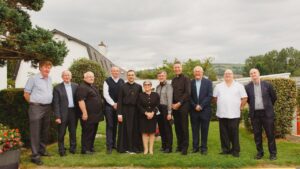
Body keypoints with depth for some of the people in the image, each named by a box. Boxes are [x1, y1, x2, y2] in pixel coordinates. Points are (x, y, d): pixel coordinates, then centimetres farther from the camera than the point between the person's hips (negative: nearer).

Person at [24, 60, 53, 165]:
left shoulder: (50, 79, 12)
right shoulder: (33, 79, -7)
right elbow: (26, 94, -4)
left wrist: (48, 104, 15)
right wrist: (34, 103, 0)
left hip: (47, 107, 7)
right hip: (36, 108, -7)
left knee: (45, 131, 14)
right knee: (35, 132, -4)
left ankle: (42, 150, 28)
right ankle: (35, 156, -1)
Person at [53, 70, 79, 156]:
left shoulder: (76, 86, 6)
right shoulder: (57, 88, -3)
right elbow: (56, 103, -6)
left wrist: (79, 112, 1)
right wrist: (57, 116, -11)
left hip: (73, 112, 3)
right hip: (63, 113, -3)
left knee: (73, 131, 13)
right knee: (61, 133, 6)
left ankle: (73, 148, 27)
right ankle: (61, 150, 20)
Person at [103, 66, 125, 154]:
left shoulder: (122, 81, 8)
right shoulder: (107, 81, -2)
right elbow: (105, 94, -7)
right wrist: (113, 104, -11)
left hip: (119, 106, 3)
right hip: (109, 106, -3)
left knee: (115, 126, 10)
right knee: (109, 126, -2)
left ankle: (113, 143, 19)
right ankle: (109, 146, 1)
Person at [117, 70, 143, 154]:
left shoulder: (139, 87, 6)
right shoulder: (123, 87, 0)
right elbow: (119, 100, -3)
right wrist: (119, 113, -9)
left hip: (135, 111, 2)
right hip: (125, 110, -1)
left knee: (135, 129, 5)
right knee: (125, 129, 4)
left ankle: (134, 147, 16)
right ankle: (124, 147, 15)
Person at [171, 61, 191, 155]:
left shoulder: (186, 79, -3)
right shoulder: (173, 80, 15)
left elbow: (187, 93, -10)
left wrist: (179, 103, -12)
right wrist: (172, 104, 3)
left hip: (183, 105, -5)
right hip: (174, 106, 5)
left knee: (184, 126, -4)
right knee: (177, 126, 8)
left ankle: (185, 147, 1)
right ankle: (179, 145, 18)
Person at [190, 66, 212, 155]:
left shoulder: (208, 82, 3)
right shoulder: (190, 83, 6)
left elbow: (210, 96, -4)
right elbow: (189, 97, 4)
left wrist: (201, 106, -11)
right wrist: (195, 106, -9)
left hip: (205, 110, -1)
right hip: (194, 110, 1)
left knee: (204, 130, 3)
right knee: (195, 129, 6)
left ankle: (204, 148, 12)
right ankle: (195, 147, 15)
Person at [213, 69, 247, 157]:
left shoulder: (239, 86, 2)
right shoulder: (218, 86, 9)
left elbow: (244, 98, 2)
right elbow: (215, 97, 14)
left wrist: (240, 107, -1)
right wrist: (220, 105, 8)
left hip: (234, 114, -2)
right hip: (222, 114, 3)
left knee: (234, 133, 0)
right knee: (224, 133, 7)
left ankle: (235, 150, 9)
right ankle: (225, 149, 17)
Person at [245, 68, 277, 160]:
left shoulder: (267, 85, -1)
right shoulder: (248, 87, 1)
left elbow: (274, 97, 10)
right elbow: (247, 99, 16)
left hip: (267, 113, -1)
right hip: (254, 114, 1)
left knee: (270, 134, 3)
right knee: (257, 134, 7)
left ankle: (273, 153, 14)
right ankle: (260, 152, 19)